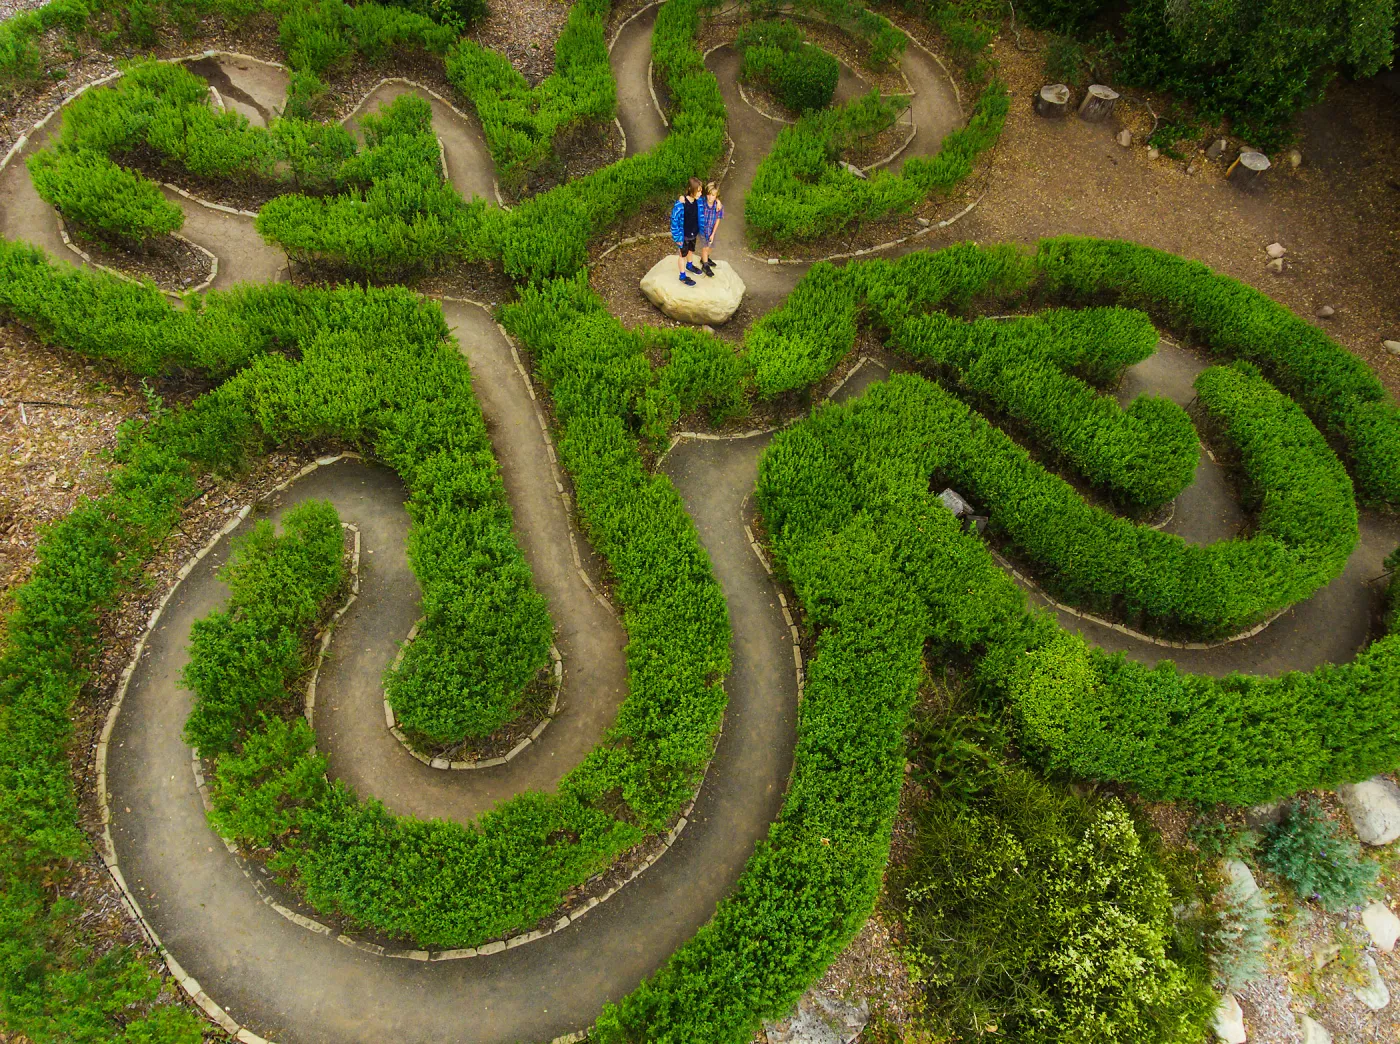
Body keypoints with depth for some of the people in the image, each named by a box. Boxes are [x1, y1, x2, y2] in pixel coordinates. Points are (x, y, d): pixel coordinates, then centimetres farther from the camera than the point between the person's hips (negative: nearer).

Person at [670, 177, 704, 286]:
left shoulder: (697, 201, -13)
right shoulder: (681, 204, -33)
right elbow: (675, 220, -24)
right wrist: (677, 237, -19)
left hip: (693, 233, 6)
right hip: (684, 235, -6)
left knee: (691, 250, 30)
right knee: (683, 254, 15)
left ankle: (689, 265, 58)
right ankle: (682, 276, 34)